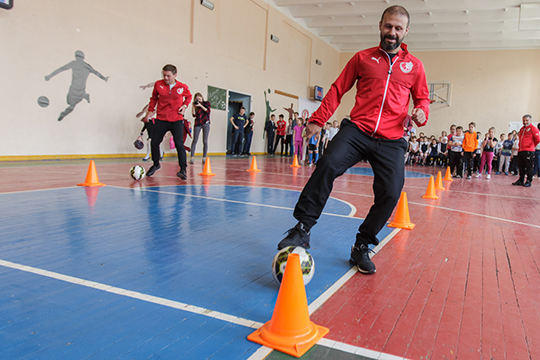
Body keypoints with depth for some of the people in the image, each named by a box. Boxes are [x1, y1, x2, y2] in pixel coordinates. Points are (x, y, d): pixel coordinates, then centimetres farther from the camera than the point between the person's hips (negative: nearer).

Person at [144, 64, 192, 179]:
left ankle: (183, 169, -7)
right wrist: (150, 110, 7)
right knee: (154, 143, 5)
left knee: (179, 144, -14)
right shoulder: (158, 84, -1)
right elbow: (154, 98, 15)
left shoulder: (183, 87, -4)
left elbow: (189, 96, 17)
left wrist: (185, 105, 0)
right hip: (161, 119, 2)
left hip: (177, 120, -2)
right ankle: (156, 164, 31)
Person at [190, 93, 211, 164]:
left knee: (205, 141, -3)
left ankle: (204, 158, 1)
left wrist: (200, 105, -12)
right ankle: (192, 157, -9)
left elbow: (208, 111, -7)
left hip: (205, 123, -1)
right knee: (195, 140, -8)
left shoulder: (207, 103, 10)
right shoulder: (196, 105, 11)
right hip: (197, 124, 1)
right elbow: (194, 115, 1)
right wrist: (193, 106, -9)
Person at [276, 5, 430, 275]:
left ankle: (361, 247, 11)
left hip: (391, 141, 2)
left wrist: (421, 112, -3)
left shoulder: (414, 65, 15)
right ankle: (303, 228, -14)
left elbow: (422, 98, 22)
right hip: (357, 130, -1)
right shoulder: (363, 58, 13)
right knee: (328, 165, -26)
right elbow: (338, 89, 13)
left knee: (390, 193, -10)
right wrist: (318, 119, 5)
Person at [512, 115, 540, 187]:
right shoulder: (521, 129, 17)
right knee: (521, 167, 11)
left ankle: (529, 181, 4)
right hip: (520, 151, 7)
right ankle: (521, 180, 19)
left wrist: (532, 146, 3)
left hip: (528, 151, -7)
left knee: (529, 167, -2)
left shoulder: (533, 128, -5)